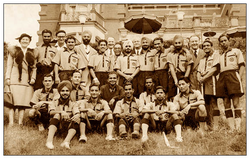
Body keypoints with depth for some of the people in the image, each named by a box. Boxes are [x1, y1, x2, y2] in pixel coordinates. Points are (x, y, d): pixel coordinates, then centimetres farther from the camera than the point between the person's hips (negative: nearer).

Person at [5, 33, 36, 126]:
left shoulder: (32, 53, 17)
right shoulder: (14, 51, 13)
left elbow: (34, 67, 14)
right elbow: (9, 65, 9)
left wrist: (33, 78, 0)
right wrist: (8, 78, 0)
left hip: (27, 81, 2)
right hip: (15, 80, -2)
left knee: (23, 103, -2)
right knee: (13, 102, -8)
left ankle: (20, 123, 1)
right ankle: (11, 123, -9)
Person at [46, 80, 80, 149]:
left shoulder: (73, 104, 16)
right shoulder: (54, 103, 14)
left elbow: (77, 114, -5)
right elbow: (51, 112, -8)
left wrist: (77, 116, -31)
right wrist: (61, 112, -28)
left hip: (68, 126, 1)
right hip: (56, 126, -1)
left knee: (76, 119, -27)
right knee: (57, 115, -28)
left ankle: (66, 141, -48)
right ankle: (49, 141, -46)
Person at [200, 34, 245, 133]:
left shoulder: (236, 51, 17)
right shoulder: (218, 56, 25)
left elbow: (242, 66, 7)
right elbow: (214, 68, 12)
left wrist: (239, 78, -7)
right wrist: (204, 77, -2)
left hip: (233, 75, -3)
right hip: (222, 77, 4)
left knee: (236, 102, -11)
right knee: (226, 103, -2)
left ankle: (238, 126, -14)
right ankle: (231, 127, -2)